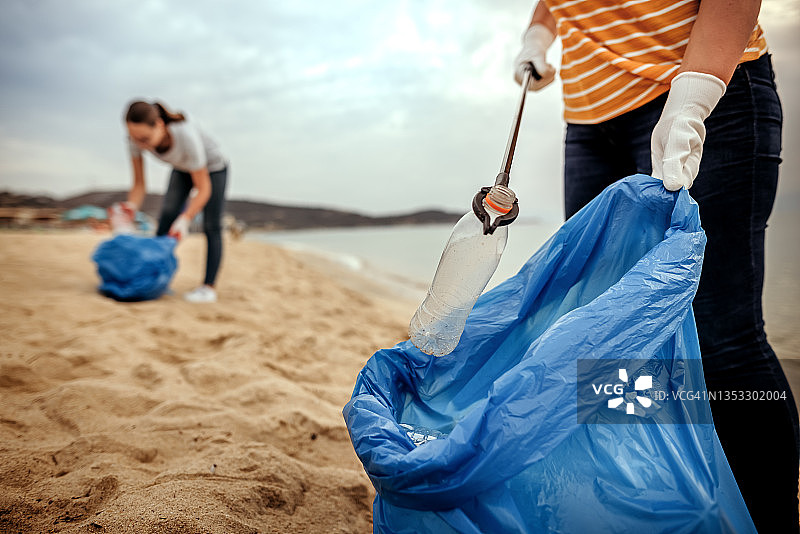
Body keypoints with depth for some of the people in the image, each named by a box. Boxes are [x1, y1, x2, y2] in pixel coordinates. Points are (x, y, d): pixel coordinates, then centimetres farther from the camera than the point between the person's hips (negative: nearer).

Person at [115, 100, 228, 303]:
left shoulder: (186, 136, -42)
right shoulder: (137, 137, -28)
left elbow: (203, 188, -32)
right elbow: (139, 184, -19)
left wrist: (185, 219, -43)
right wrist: (131, 207, -39)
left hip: (213, 167, -5)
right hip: (182, 169, 5)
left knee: (211, 227, -9)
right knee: (166, 217, -9)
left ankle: (209, 287, -6)